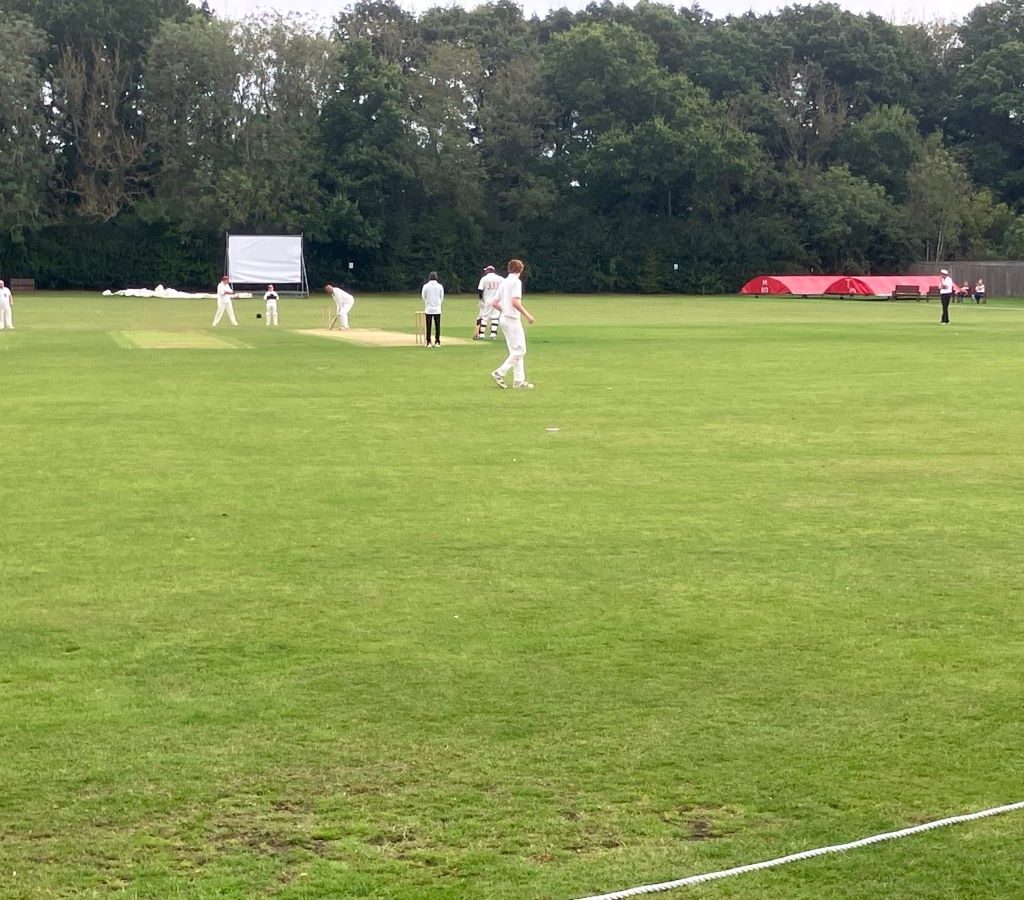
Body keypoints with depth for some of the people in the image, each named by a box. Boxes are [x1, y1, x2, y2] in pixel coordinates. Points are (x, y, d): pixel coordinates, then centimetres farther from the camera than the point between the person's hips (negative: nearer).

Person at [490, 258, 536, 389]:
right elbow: (515, 302, -23)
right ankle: (500, 373, -12)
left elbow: (494, 303, 14)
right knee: (519, 350, -6)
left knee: (516, 351, 11)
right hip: (513, 319, -9)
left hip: (504, 319, 9)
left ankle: (519, 380, 9)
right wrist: (527, 315, -17)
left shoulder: (504, 282, 14)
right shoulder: (516, 281, -11)